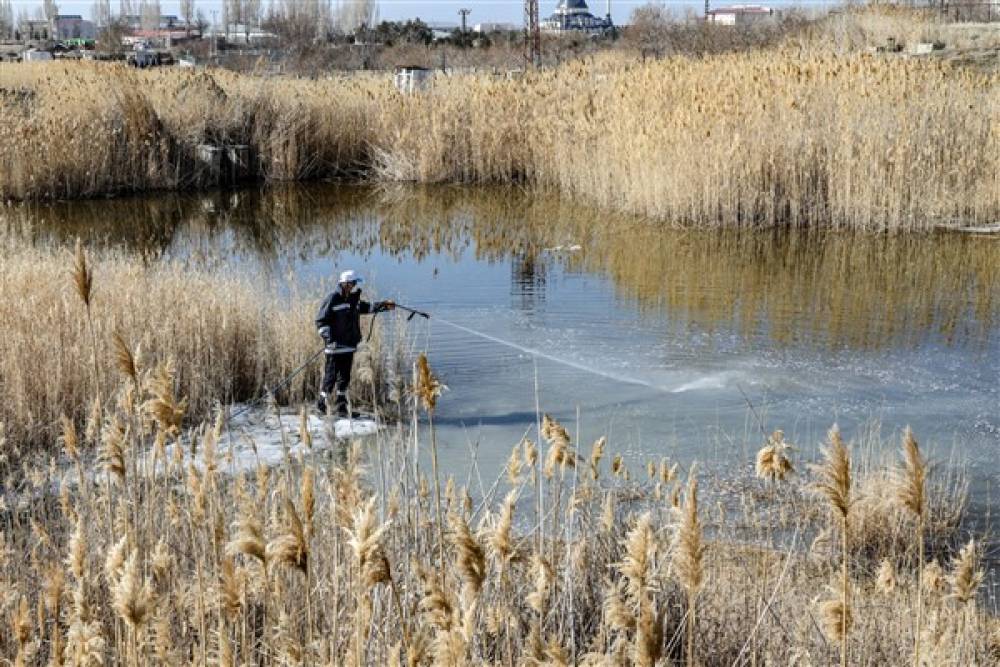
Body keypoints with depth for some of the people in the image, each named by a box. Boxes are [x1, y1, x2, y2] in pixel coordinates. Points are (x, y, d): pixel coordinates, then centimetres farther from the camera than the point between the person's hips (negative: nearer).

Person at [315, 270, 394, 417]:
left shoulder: (354, 299, 11)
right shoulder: (332, 300, -11)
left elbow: (365, 307, 31)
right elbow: (321, 321, -11)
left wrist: (383, 306, 25)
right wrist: (328, 337, -20)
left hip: (349, 345, 7)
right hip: (336, 345, -7)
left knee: (345, 377, 10)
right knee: (331, 375, -3)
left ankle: (341, 405, 19)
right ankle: (322, 403, 11)